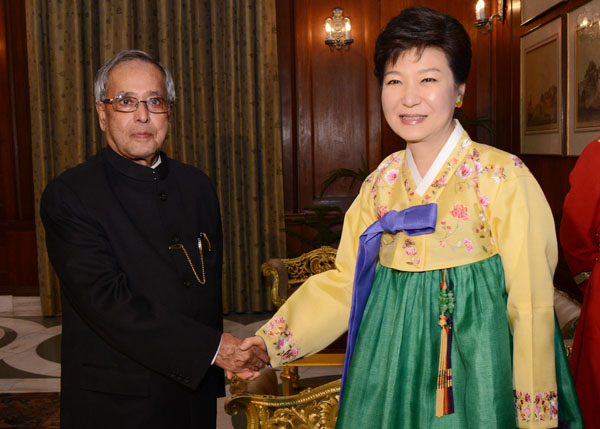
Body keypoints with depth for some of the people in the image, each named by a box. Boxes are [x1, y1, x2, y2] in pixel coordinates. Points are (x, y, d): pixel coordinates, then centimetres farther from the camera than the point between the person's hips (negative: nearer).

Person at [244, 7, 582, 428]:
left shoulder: (503, 177, -14)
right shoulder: (380, 184, 1)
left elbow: (530, 303, -10)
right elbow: (344, 281, 4)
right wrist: (267, 343, -2)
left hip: (472, 365, -4)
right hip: (392, 371, 4)